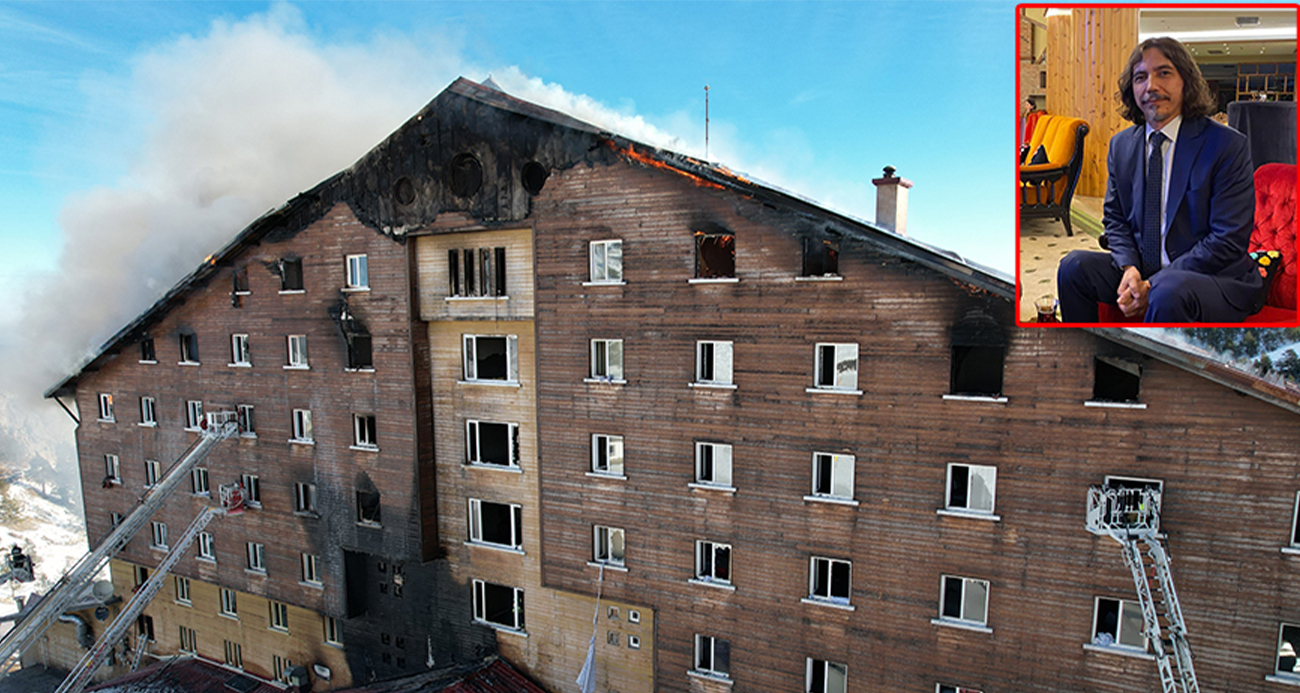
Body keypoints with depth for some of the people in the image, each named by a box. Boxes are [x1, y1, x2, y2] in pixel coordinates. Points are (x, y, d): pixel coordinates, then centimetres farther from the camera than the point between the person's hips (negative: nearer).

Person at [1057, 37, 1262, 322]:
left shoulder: (1228, 145, -7)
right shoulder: (1121, 145, 8)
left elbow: (1229, 240, -12)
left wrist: (1153, 286, -20)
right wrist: (1129, 268, -9)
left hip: (1215, 278, -5)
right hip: (1141, 270, 5)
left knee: (1169, 291, -37)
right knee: (1074, 265, -18)